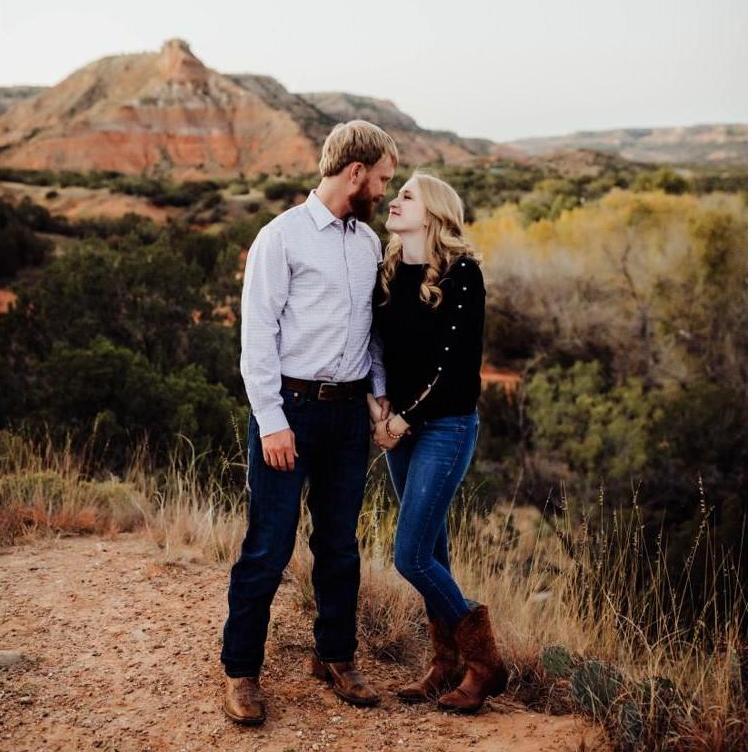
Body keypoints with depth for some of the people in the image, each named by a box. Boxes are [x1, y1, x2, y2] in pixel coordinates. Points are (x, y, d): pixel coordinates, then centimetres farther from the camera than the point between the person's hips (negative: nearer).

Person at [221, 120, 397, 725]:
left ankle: (336, 657, 29)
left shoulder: (369, 241, 12)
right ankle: (241, 670, 15)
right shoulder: (283, 237, -8)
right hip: (290, 408, -6)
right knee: (269, 548, -1)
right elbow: (257, 335, -11)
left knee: (340, 544, 14)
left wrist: (380, 390, 10)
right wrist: (271, 422, -15)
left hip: (349, 409, 6)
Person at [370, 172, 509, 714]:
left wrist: (409, 416, -12)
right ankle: (448, 663, 24)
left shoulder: (460, 272, -10)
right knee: (431, 551, 12)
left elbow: (461, 358, -14)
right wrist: (386, 415, -3)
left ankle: (485, 663, 7)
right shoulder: (389, 274, 8)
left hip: (446, 426, -6)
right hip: (400, 426, 7)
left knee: (411, 555, -10)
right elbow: (382, 349, 11)